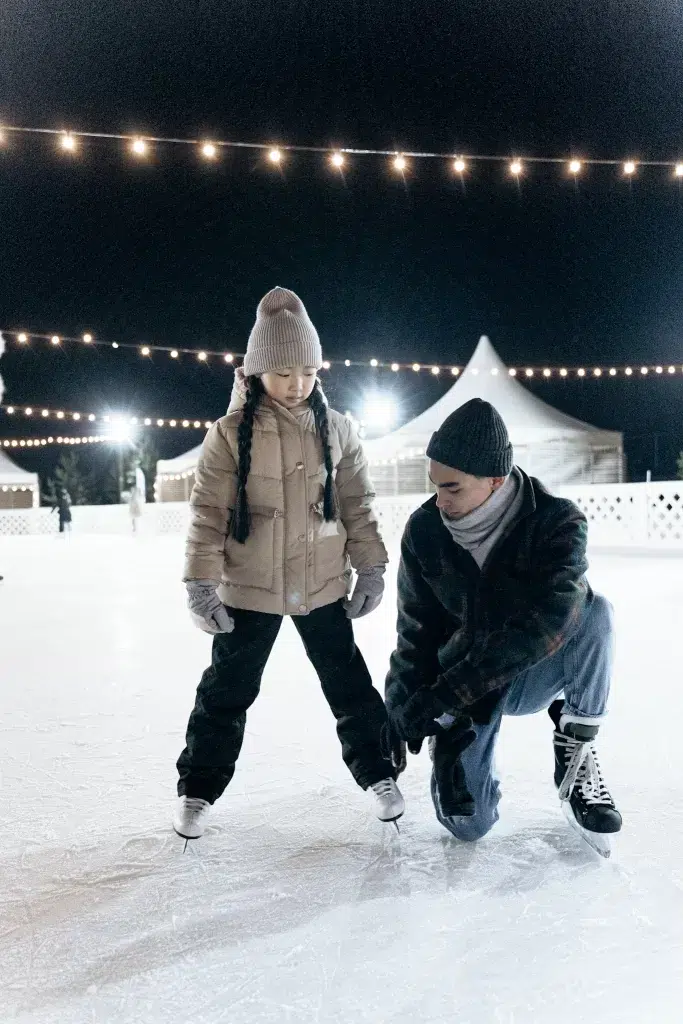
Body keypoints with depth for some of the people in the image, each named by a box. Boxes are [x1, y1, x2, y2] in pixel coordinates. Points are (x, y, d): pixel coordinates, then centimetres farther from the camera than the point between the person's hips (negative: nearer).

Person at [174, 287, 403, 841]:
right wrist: (201, 580, -10)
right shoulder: (230, 434, -9)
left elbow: (357, 505, 4)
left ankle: (378, 772, 31)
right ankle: (198, 788, 29)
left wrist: (371, 568, 2)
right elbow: (208, 511, -7)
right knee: (228, 688, 11)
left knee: (349, 681, 12)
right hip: (248, 588, -1)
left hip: (323, 585, 2)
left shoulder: (336, 430, -1)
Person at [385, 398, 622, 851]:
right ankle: (457, 747, 20)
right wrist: (404, 704, -16)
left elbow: (544, 624, -35)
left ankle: (575, 753, -12)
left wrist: (441, 695, -37)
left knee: (595, 612, -31)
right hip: (459, 682, 1)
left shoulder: (558, 521, -24)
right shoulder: (425, 530, -13)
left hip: (532, 675, -1)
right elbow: (417, 628, -4)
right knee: (466, 820, -13)